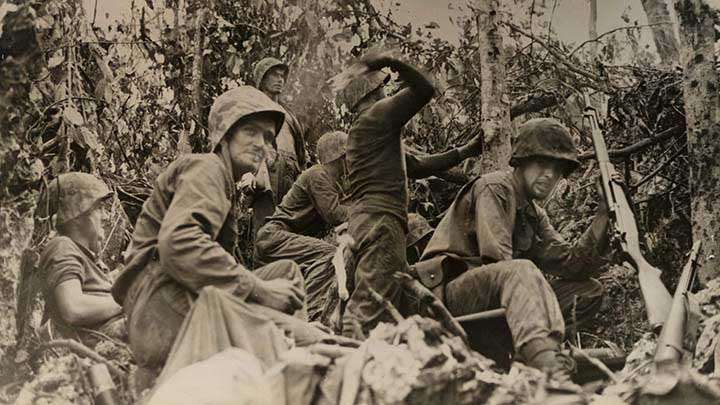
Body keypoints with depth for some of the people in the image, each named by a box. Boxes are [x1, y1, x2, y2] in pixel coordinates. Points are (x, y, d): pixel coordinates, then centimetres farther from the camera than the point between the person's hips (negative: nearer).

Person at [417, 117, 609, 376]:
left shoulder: (533, 214, 19)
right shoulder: (493, 189, -5)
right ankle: (548, 363, -62)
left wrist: (604, 216, -2)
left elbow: (571, 263, 5)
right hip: (451, 294, -8)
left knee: (590, 291, 3)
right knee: (521, 270, -39)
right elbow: (495, 259, -19)